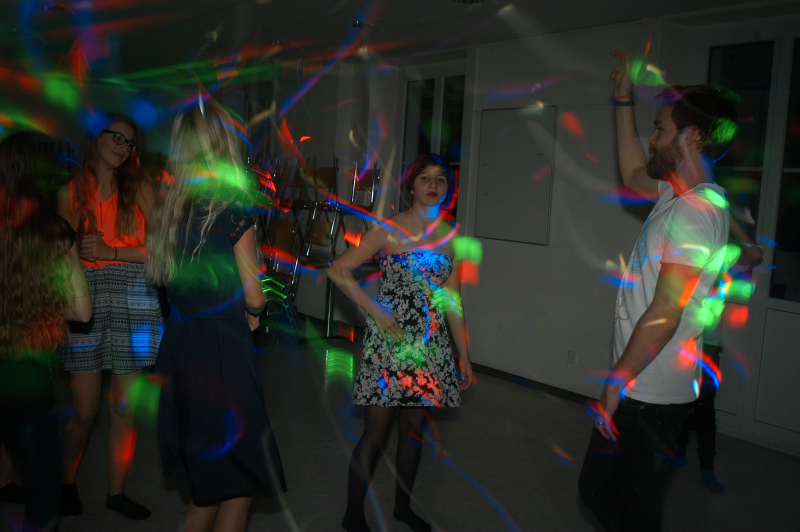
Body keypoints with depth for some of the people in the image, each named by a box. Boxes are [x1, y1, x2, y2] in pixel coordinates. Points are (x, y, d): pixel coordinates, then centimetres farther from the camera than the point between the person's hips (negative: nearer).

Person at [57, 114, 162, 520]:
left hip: (132, 303, 0)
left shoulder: (140, 189, 4)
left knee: (124, 406, 6)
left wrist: (110, 252, -9)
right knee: (83, 409, 3)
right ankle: (67, 483, 30)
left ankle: (116, 491, 23)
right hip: (85, 303, 0)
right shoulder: (70, 193, 6)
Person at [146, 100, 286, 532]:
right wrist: (252, 314, 10)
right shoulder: (232, 205, -14)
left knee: (207, 479, 22)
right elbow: (253, 294, -12)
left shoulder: (169, 201, 5)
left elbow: (158, 274, 13)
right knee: (241, 477, 7)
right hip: (223, 349, -7)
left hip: (177, 345, 7)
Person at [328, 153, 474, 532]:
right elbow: (339, 271, -9)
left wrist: (463, 355, 11)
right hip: (389, 341, -5)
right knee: (376, 431, 1)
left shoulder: (449, 235, 7)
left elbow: (452, 300, 10)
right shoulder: (389, 230, -7)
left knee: (415, 427, 15)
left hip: (431, 344, 5)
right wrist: (376, 311, -14)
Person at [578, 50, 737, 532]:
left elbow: (664, 315, -24)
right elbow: (633, 173, 29)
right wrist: (624, 102, 28)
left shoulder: (696, 211, -21)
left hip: (650, 395, -10)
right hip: (642, 388, 10)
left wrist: (616, 385, -19)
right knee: (599, 491, 20)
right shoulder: (681, 194, 8)